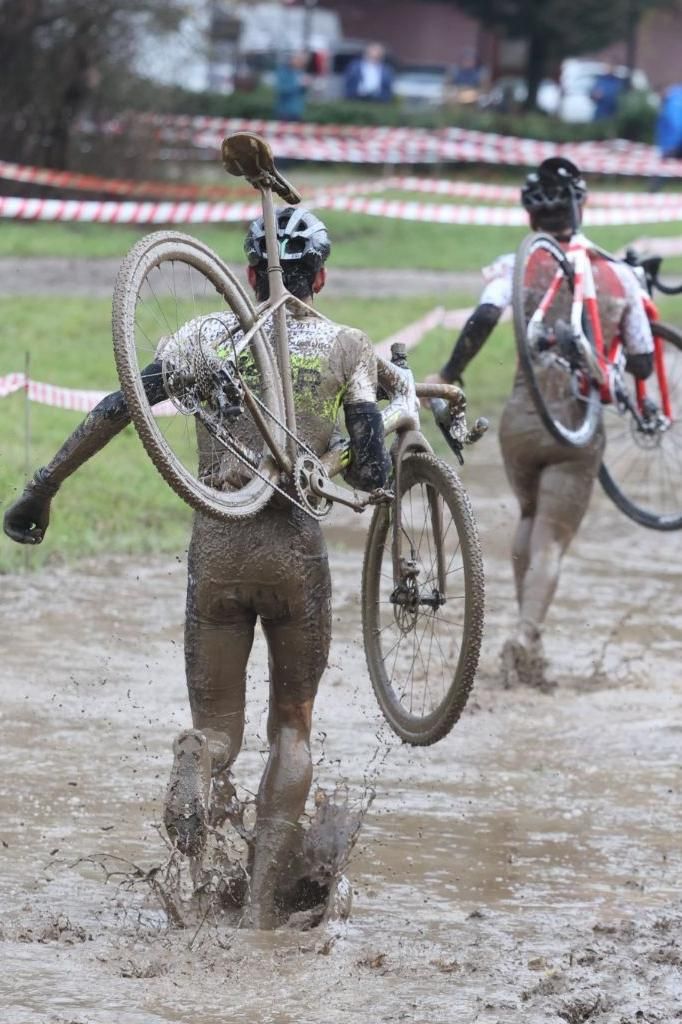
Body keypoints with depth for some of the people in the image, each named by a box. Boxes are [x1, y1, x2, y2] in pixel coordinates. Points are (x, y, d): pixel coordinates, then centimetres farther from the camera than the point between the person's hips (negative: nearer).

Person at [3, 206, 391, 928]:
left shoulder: (212, 333, 7)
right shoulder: (348, 348, 4)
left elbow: (119, 407, -5)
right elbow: (371, 474, -3)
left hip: (217, 548, 1)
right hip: (298, 551, -1)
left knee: (217, 728, 12)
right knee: (291, 727, 17)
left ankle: (200, 766, -27)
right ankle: (263, 908, 6)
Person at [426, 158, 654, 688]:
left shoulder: (517, 266, -3)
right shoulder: (618, 275, 0)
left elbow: (483, 319, -22)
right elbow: (643, 365, 5)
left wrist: (447, 376, -12)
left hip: (522, 420, 2)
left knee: (531, 519, 27)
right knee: (551, 543, 1)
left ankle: (527, 633, 27)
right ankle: (527, 634, -21)